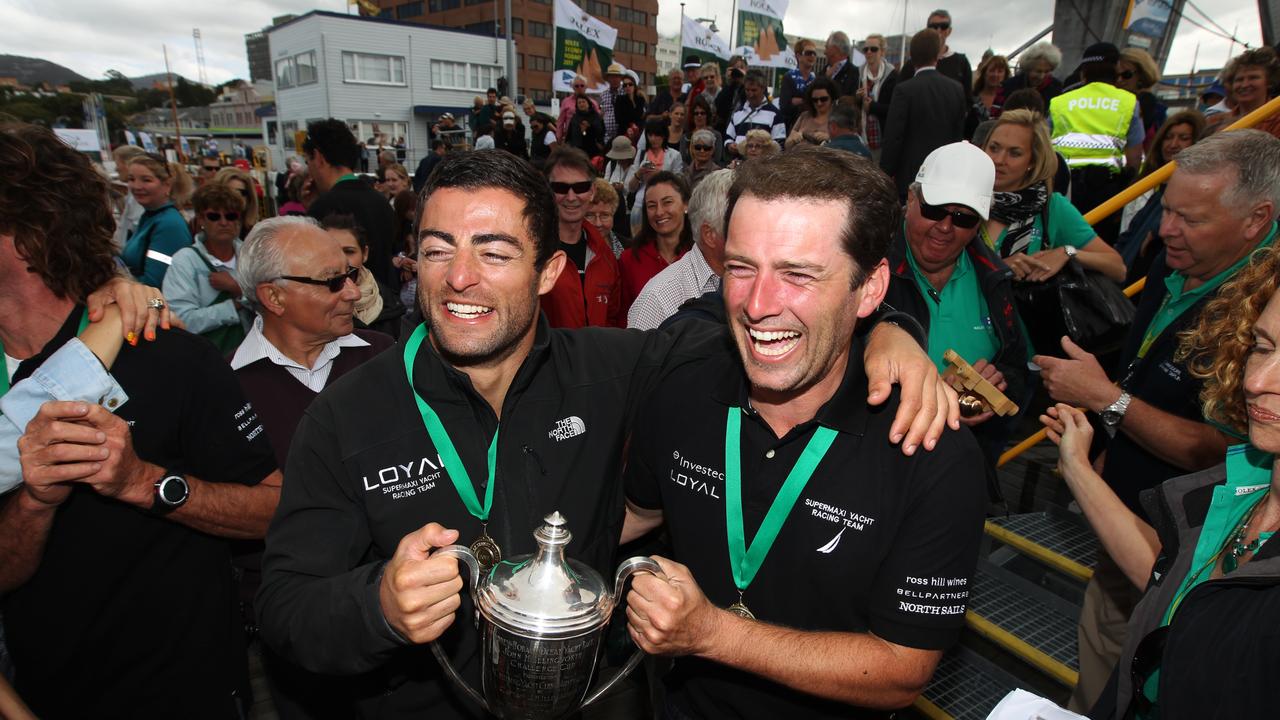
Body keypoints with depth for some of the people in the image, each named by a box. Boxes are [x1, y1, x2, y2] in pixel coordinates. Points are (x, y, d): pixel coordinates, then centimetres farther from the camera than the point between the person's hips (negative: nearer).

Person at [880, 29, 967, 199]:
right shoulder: (957, 89, 5)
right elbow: (959, 134, 10)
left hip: (910, 177, -5)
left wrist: (885, 173, -3)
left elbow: (893, 137, -12)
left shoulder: (904, 90, -11)